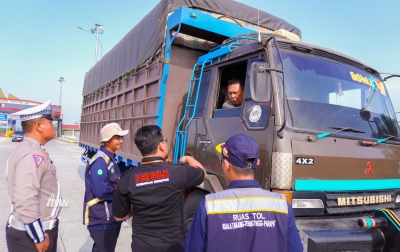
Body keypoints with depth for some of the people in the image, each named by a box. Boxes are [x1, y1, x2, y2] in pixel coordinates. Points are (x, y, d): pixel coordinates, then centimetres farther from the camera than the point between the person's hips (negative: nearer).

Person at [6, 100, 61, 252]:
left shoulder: (30, 150, 8)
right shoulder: (33, 155, -25)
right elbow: (26, 202, -32)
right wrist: (39, 238, -21)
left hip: (33, 229, 9)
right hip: (29, 235, -9)